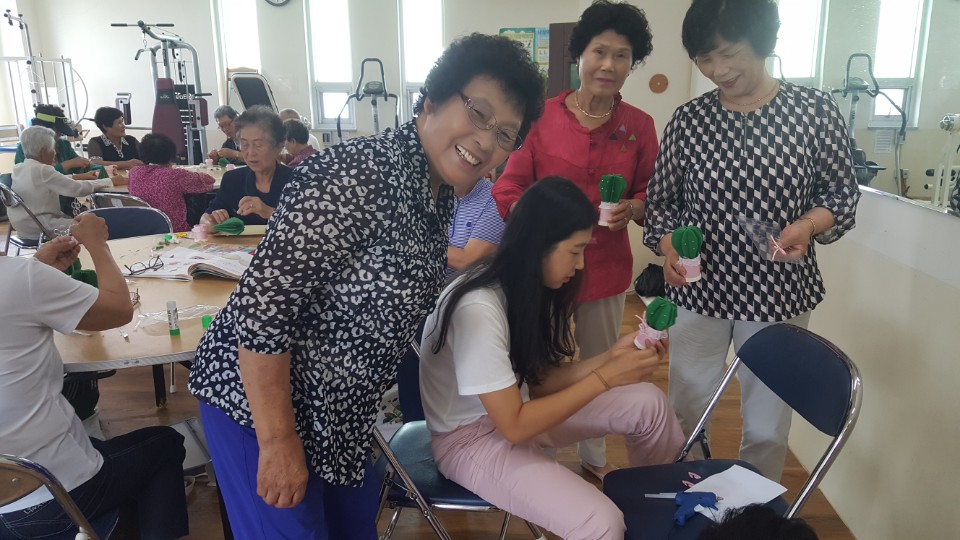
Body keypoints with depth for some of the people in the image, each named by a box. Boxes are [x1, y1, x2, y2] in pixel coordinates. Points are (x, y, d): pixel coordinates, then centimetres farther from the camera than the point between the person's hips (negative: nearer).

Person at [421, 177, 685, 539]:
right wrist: (605, 378, -24)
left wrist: (611, 357, -11)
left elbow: (536, 381, -1)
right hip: (471, 437, -8)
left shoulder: (526, 287, -3)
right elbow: (514, 427, -27)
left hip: (515, 408, 8)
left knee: (648, 403, -1)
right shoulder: (478, 309, -31)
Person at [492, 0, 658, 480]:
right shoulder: (542, 115, -6)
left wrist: (631, 208, -13)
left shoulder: (639, 125, 0)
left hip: (606, 265, 2)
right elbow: (511, 187, -3)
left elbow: (651, 192, 7)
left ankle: (593, 453, 42)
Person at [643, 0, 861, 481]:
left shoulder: (814, 109, -6)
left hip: (779, 294, -1)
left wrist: (808, 225, -20)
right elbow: (661, 200, 3)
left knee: (766, 425, 13)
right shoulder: (688, 120, -2)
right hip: (698, 290, 1)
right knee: (684, 413, 14)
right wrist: (668, 248, -16)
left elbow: (841, 193, 1)